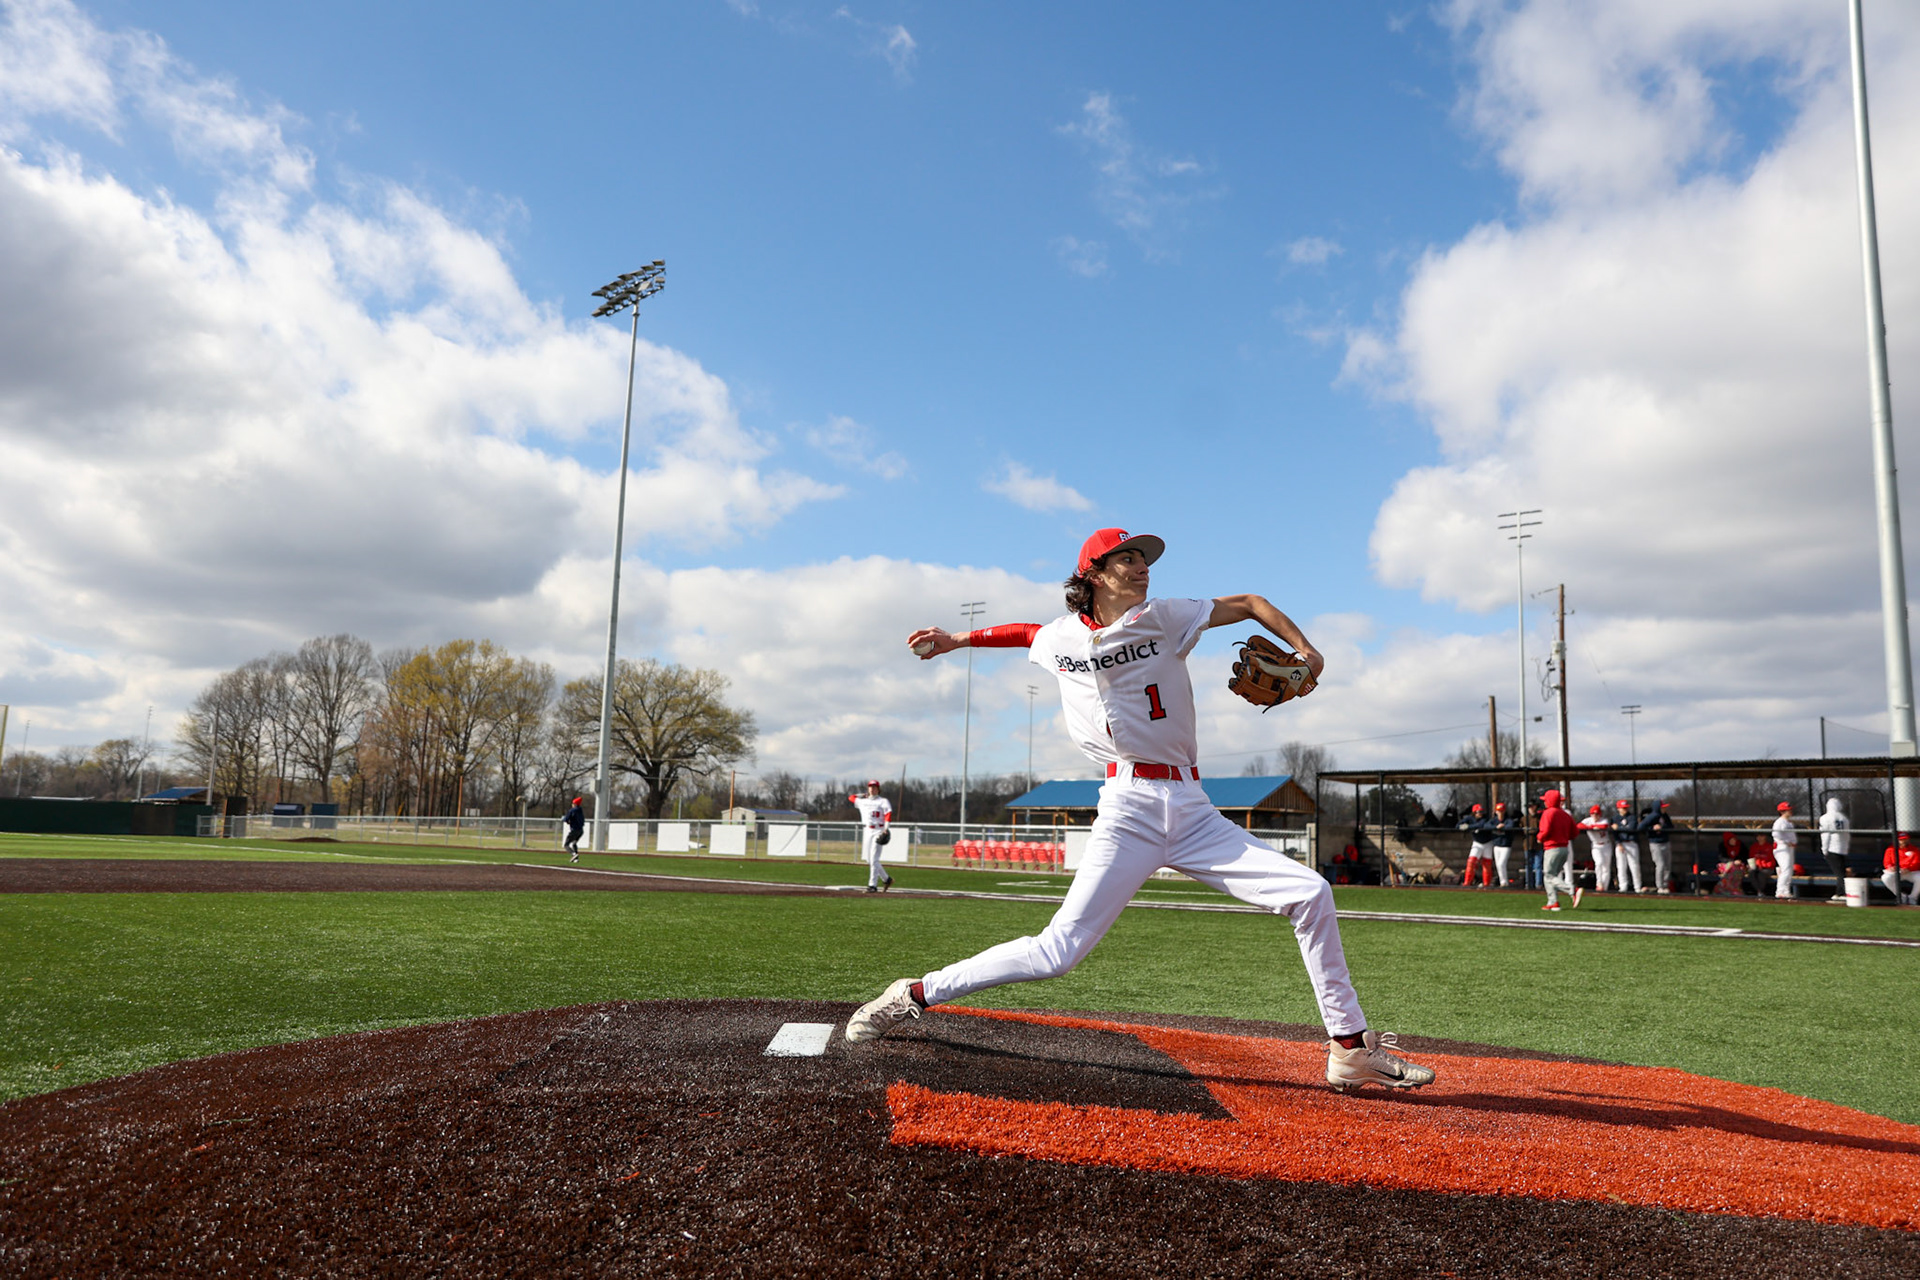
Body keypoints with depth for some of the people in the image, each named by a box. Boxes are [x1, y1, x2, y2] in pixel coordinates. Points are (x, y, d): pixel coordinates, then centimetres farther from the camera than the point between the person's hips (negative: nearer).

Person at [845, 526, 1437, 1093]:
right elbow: (1027, 633, 30)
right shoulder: (1060, 638, 6)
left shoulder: (1163, 618, 4)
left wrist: (1305, 650, -2)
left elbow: (1249, 605, 10)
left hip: (1193, 811, 3)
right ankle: (914, 994, 2)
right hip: (1130, 808, -2)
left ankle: (1350, 1048, 6)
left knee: (1311, 894, -6)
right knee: (1059, 950, -11)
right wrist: (956, 640, 27)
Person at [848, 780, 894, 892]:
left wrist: (886, 829, -26)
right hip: (867, 831, 6)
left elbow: (888, 814, -13)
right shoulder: (862, 801, 16)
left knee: (874, 859, -12)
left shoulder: (883, 801, 0)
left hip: (878, 831, -6)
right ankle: (886, 879, 21)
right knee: (869, 860, 7)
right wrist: (864, 795, 25)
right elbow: (850, 798, 31)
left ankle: (873, 885, -10)